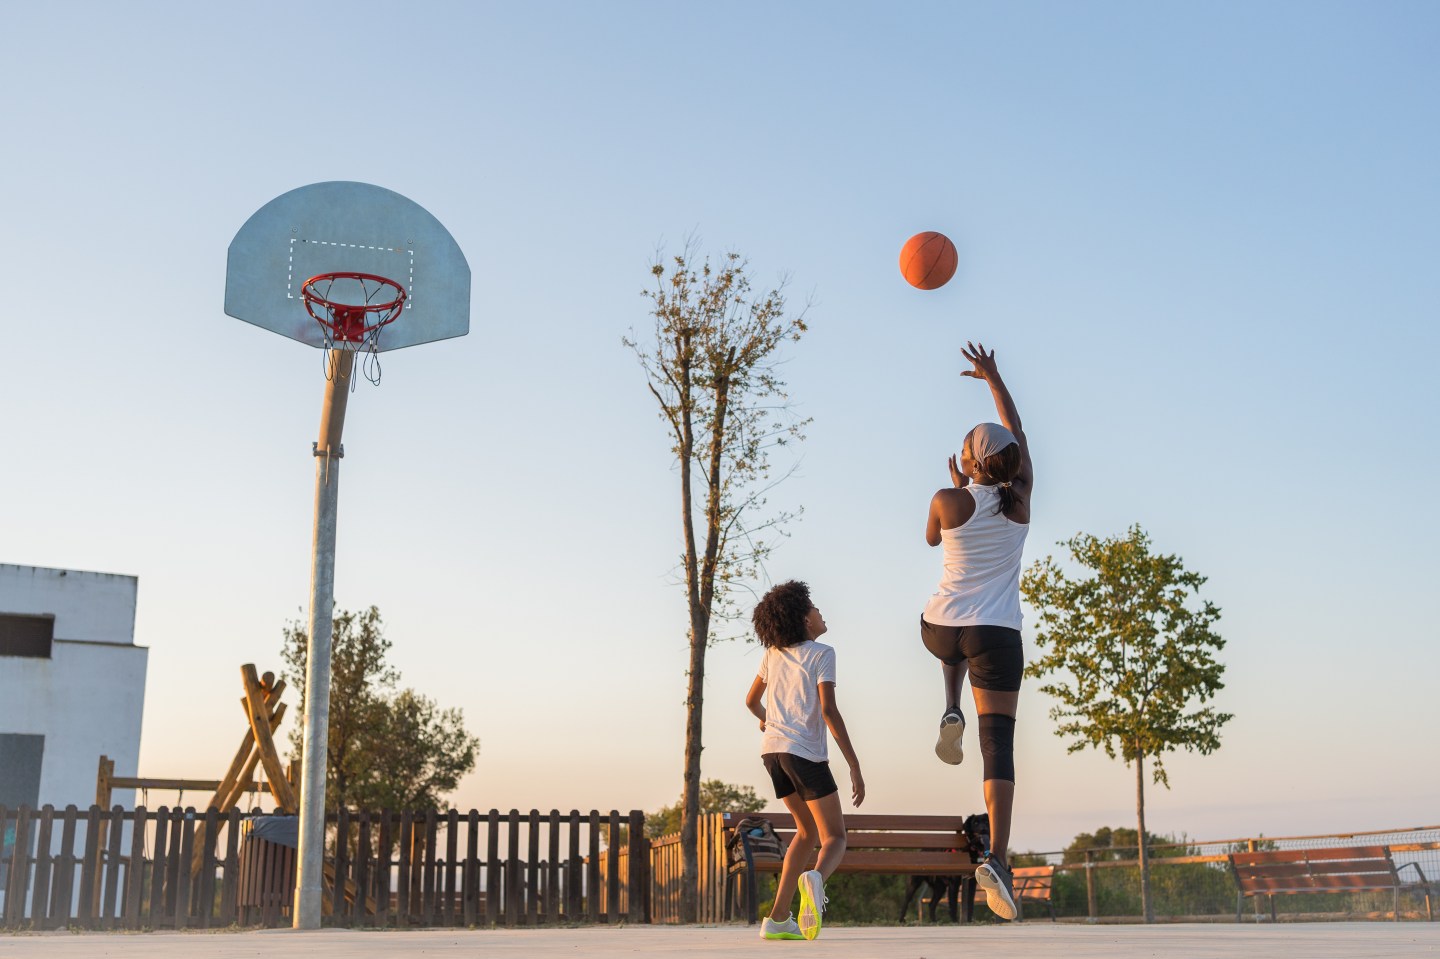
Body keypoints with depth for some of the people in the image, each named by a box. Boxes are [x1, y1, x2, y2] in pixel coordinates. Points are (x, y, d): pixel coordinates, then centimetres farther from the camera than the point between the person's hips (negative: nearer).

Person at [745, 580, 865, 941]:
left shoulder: (774, 653, 15)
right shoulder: (821, 653, -3)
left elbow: (751, 700, 27)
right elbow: (828, 710, -12)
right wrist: (854, 765, -12)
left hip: (772, 749, 6)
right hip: (805, 752, -6)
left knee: (807, 830, 21)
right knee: (834, 839, 1)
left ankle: (778, 919, 11)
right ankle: (816, 878, -36)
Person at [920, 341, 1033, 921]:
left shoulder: (947, 501, -7)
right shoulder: (1020, 498, 0)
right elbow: (1017, 432, 15)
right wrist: (992, 377, 24)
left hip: (940, 627, 1)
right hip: (998, 633, 0)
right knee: (999, 744, -3)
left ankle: (952, 713, 17)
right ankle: (997, 859, -18)